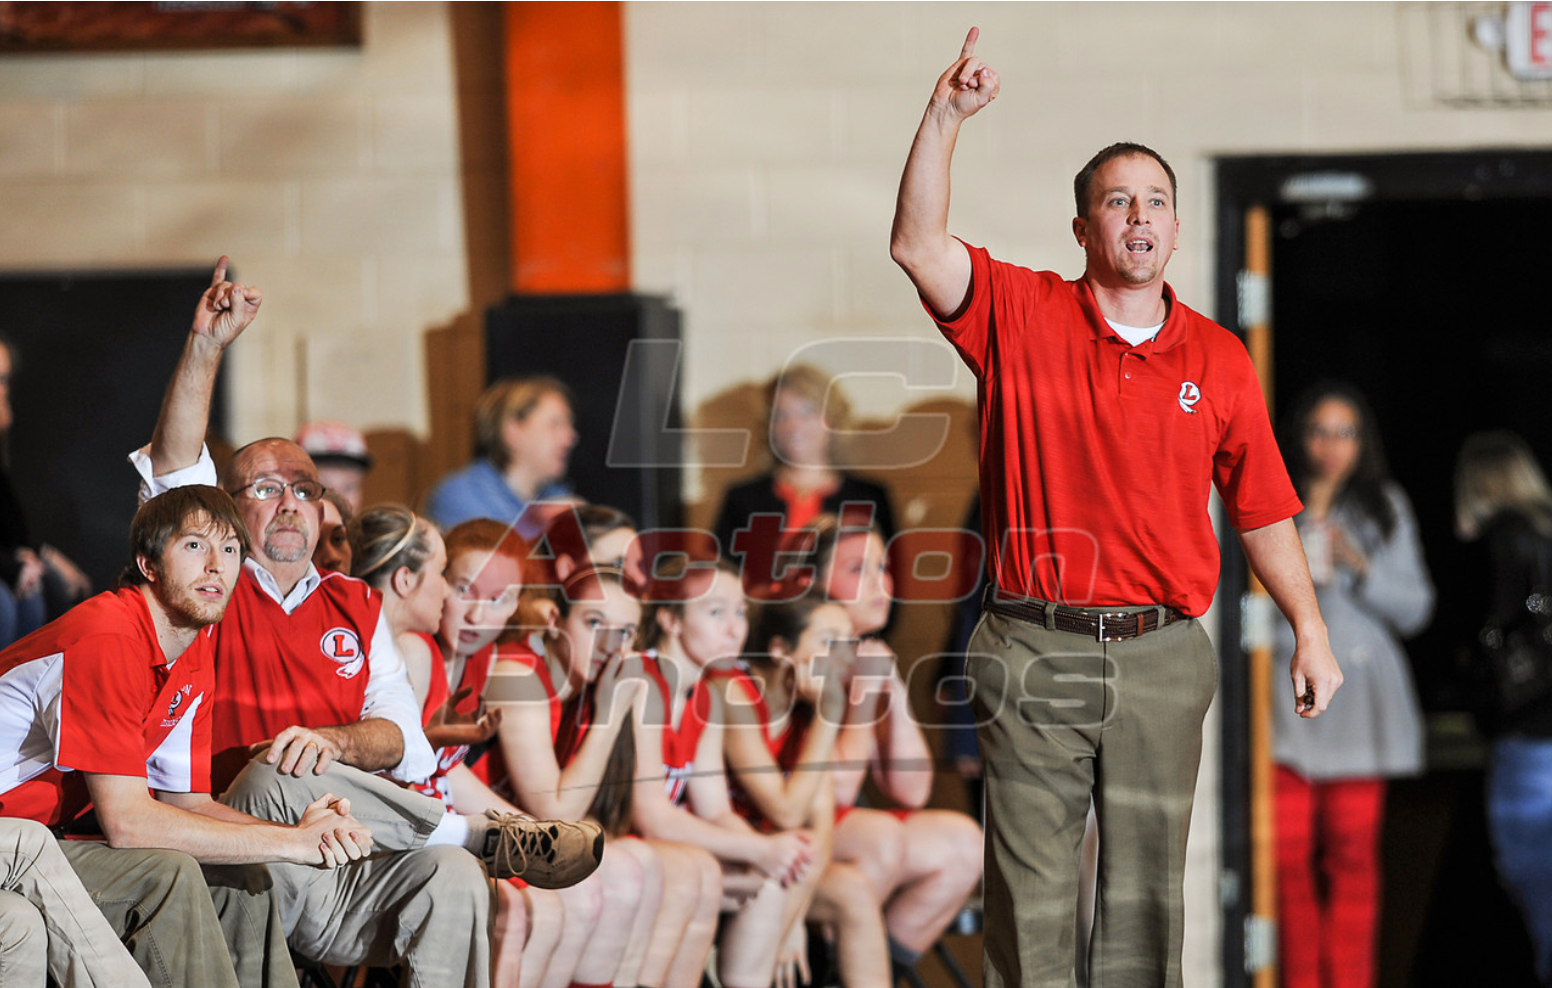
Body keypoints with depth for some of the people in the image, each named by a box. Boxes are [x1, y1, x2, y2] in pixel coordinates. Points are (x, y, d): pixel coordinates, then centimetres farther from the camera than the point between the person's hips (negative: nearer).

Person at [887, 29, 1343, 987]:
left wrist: (1311, 635, 9)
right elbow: (918, 246, -13)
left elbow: (1262, 511, 12)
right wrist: (945, 117, -22)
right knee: (1030, 891, 0)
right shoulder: (1022, 316, 2)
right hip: (1036, 652, -2)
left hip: (1162, 657, 2)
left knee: (1147, 890, 6)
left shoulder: (1218, 359, 7)